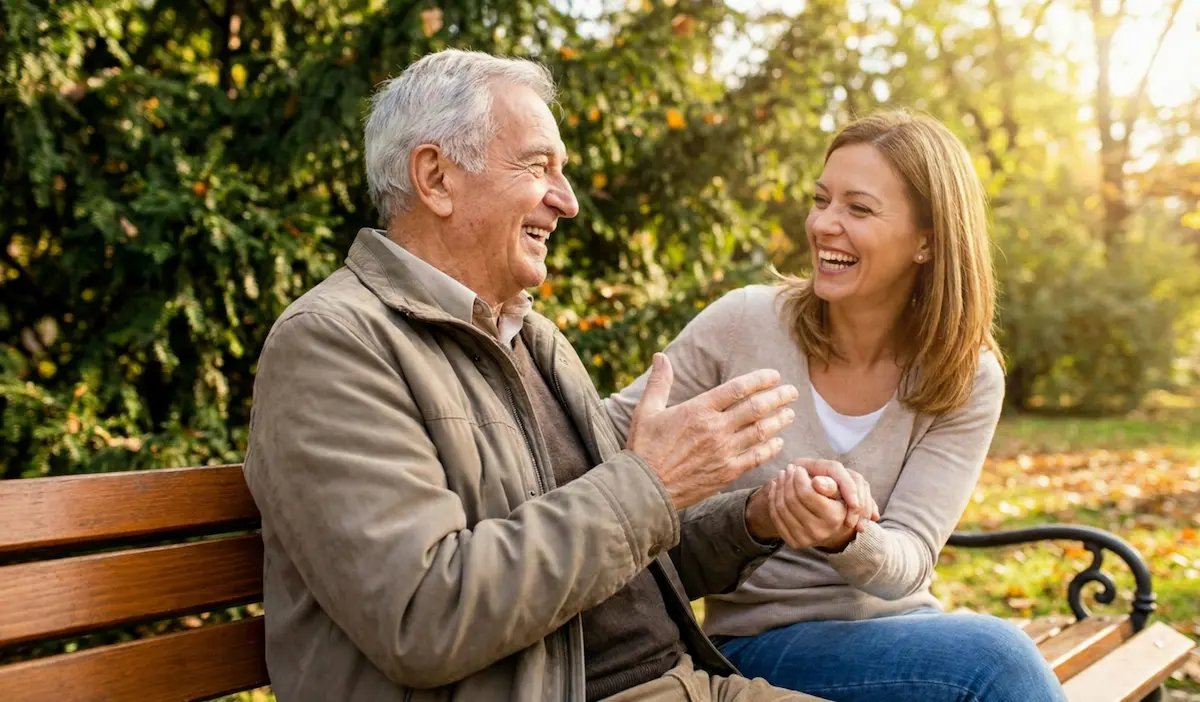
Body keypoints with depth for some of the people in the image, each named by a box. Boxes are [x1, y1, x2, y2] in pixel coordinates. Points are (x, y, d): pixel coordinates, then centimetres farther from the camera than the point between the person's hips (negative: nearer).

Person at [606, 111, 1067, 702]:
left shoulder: (967, 381, -5)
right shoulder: (744, 324, -10)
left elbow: (908, 561, -14)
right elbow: (610, 433, 1)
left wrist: (845, 539, -35)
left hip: (896, 624, 3)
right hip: (762, 641, -3)